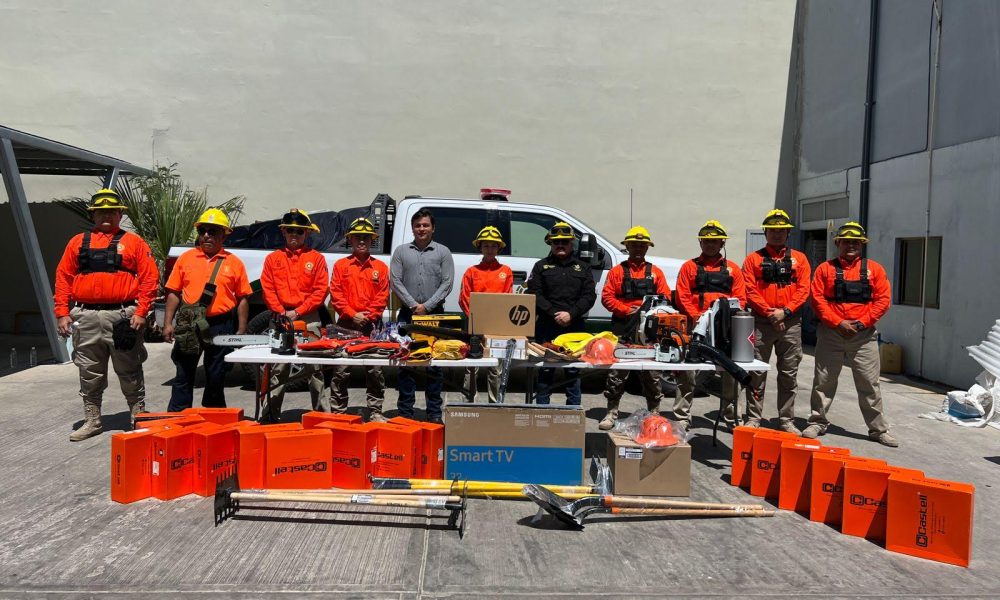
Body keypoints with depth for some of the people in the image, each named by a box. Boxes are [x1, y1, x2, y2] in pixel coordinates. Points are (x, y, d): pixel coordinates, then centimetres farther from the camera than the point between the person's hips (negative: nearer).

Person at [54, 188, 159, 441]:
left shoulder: (133, 242, 5)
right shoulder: (78, 242, 14)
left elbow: (149, 278, -3)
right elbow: (63, 278, 11)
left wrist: (141, 312, -11)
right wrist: (62, 313, 1)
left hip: (122, 316, -3)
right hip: (86, 317, 3)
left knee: (129, 373, 4)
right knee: (89, 373, 11)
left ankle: (138, 418, 15)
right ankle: (92, 420, 22)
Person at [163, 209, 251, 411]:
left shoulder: (234, 263, 2)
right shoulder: (186, 258, 6)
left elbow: (242, 299, 2)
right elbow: (174, 293, 7)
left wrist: (241, 331, -2)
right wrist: (168, 323, 0)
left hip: (221, 327, -1)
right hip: (188, 326, 1)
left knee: (216, 378, 10)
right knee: (183, 375, 6)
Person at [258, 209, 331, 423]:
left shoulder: (316, 258, 4)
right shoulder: (273, 258, 9)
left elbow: (320, 291, -3)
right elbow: (267, 289, 3)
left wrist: (298, 311, -9)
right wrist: (282, 312, -9)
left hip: (309, 319, -1)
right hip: (281, 318, 2)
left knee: (315, 369, 3)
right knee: (278, 369, 6)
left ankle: (323, 413, 9)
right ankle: (270, 414, 13)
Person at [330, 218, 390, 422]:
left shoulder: (380, 267, 9)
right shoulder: (341, 265, 8)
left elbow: (383, 296, 3)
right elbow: (336, 294, 0)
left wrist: (368, 315, -9)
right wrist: (352, 314, -10)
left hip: (372, 325, 0)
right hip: (346, 324, 0)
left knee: (375, 370, 2)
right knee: (341, 371, 2)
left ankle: (375, 411, 10)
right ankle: (338, 411, 12)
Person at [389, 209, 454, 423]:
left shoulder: (443, 252, 7)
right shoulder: (401, 251, 9)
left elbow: (447, 282, -1)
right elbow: (395, 281, 2)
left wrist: (427, 306, -10)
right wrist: (413, 305, -9)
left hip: (435, 314, -1)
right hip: (407, 314, 1)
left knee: (434, 366, 2)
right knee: (405, 364, 3)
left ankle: (434, 413, 10)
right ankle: (405, 412, 12)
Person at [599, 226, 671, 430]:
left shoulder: (655, 272, 13)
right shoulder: (617, 271, 9)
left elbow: (665, 298, 7)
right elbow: (607, 297, 0)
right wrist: (626, 310, -11)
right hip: (622, 328, -1)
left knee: (651, 374, 6)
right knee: (616, 373, 1)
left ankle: (654, 412, 17)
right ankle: (612, 412, 9)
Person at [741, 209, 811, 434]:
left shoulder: (799, 259, 10)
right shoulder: (754, 258, 6)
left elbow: (803, 290, 1)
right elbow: (750, 291, -3)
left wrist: (785, 311, -12)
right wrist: (769, 312, -13)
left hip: (790, 323, 2)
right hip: (761, 322, -1)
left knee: (789, 375, 7)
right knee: (757, 374, 1)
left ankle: (786, 420, 16)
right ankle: (753, 419, 10)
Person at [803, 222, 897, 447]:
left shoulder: (874, 269, 8)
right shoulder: (826, 268, 5)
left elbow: (883, 299, 0)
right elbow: (817, 299, -3)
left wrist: (863, 321, -11)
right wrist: (837, 323, -12)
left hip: (864, 335, 0)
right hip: (830, 333, 0)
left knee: (869, 383, 4)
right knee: (823, 381, 6)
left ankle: (878, 429, 15)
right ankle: (817, 422, 18)